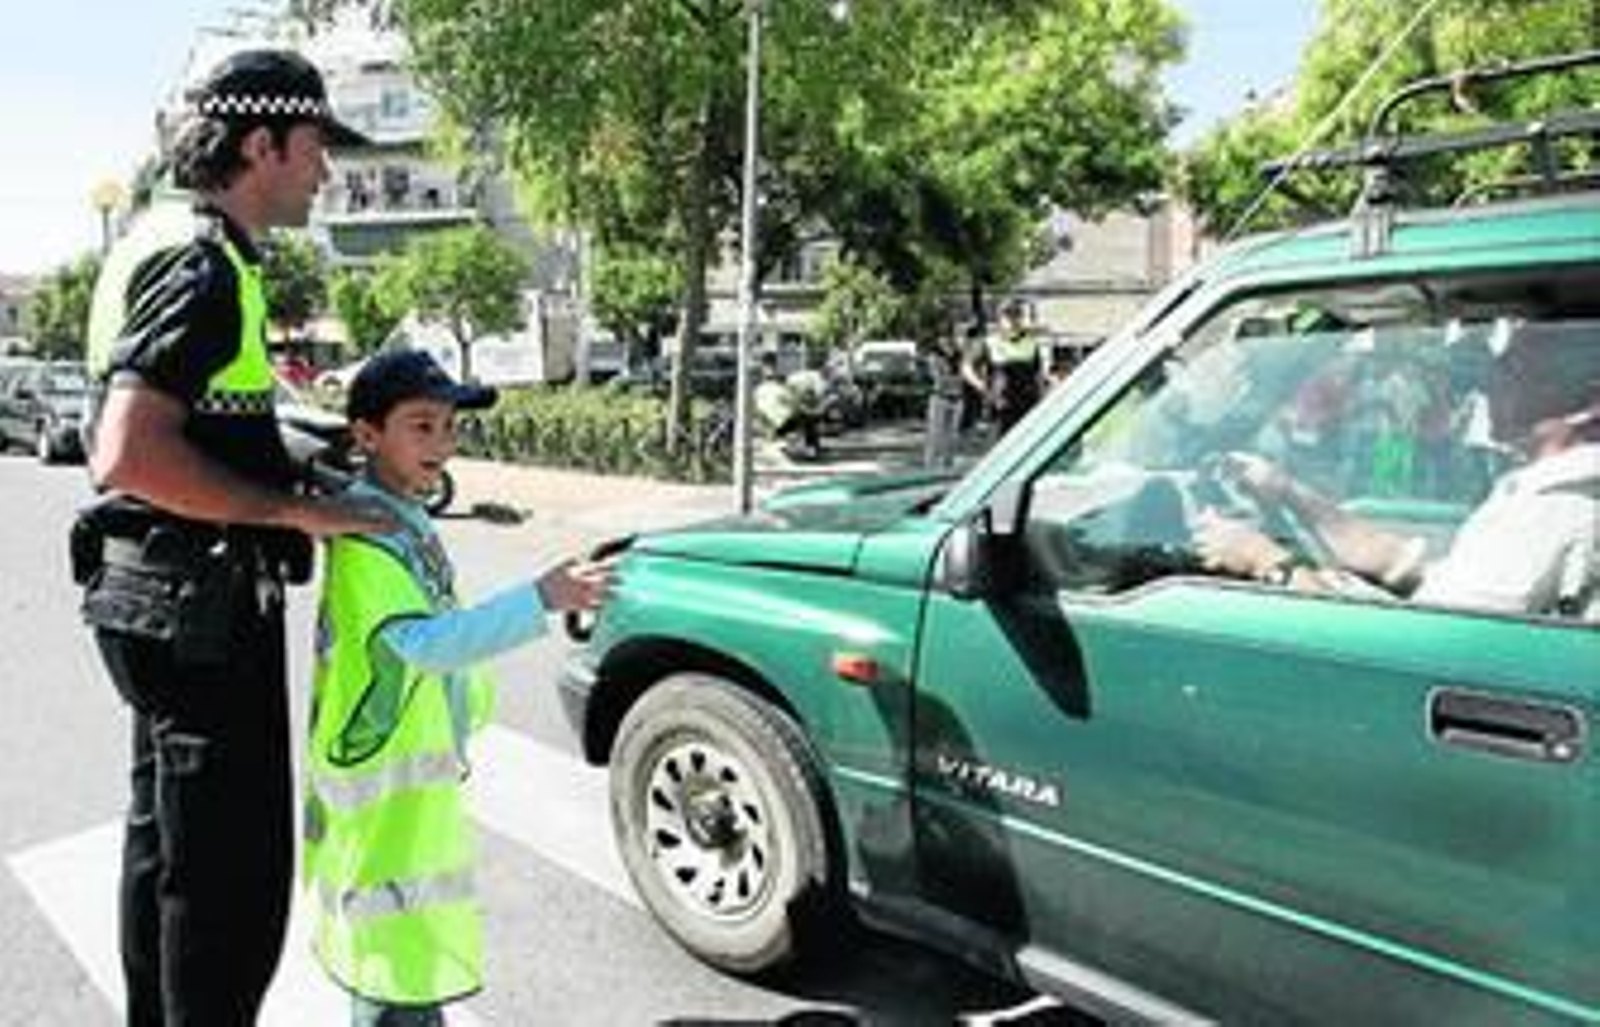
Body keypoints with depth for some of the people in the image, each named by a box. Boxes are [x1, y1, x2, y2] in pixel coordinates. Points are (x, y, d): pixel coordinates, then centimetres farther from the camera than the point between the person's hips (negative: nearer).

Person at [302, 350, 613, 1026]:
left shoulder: (404, 518, 8)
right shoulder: (365, 529, -22)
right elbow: (426, 644, -34)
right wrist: (541, 599, -40)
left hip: (419, 778, 10)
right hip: (382, 785, -10)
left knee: (409, 955, 23)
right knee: (402, 970, -4)